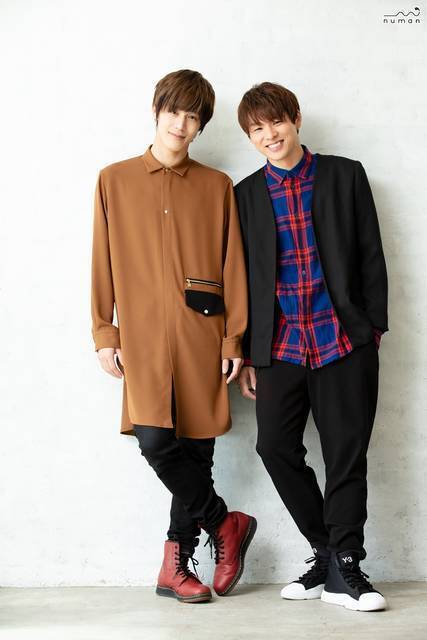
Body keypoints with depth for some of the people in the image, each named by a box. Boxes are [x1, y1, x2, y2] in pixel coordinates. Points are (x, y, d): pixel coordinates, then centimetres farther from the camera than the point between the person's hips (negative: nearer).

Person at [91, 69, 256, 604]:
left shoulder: (217, 186, 9)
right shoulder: (114, 180, 9)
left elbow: (232, 266, 6)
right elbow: (103, 263, 8)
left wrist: (234, 338, 0)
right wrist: (104, 333, 3)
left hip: (202, 334, 1)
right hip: (142, 335, 0)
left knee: (196, 446, 2)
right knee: (156, 441, -12)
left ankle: (176, 564, 16)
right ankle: (224, 525, 11)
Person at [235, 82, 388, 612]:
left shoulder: (345, 175, 7)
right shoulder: (245, 195, 10)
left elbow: (371, 256, 7)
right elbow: (241, 278, 11)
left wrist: (374, 327, 0)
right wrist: (246, 355, 7)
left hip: (343, 340, -2)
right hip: (279, 345, 2)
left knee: (346, 453, -1)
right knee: (276, 448, -4)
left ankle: (345, 569, 10)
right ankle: (328, 554, 14)